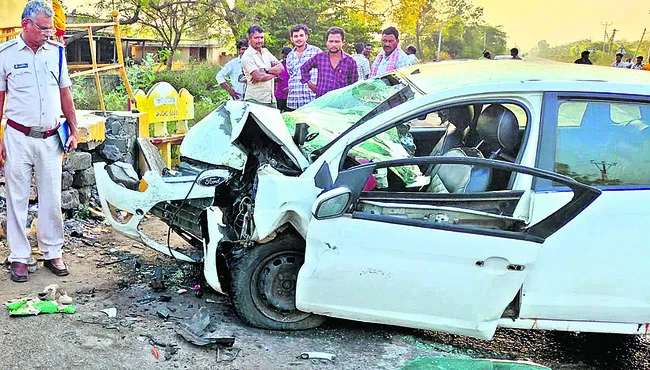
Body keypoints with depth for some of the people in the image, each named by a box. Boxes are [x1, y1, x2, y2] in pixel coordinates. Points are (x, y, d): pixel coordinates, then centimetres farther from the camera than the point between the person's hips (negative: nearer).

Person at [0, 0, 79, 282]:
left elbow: (65, 93, 12)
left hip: (50, 138, 2)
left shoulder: (56, 51, 6)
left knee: (52, 198, 7)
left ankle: (53, 253, 18)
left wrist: (73, 130, 9)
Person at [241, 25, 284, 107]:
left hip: (271, 99, 7)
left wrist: (265, 70, -13)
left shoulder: (266, 51, 15)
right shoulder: (247, 56, -7)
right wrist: (275, 73, -3)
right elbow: (259, 77, -19)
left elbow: (281, 68, 3)